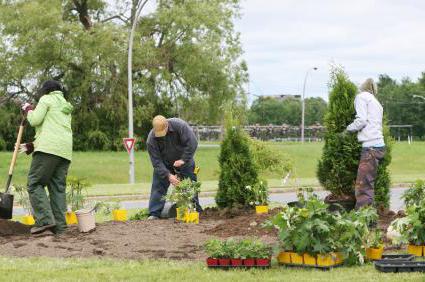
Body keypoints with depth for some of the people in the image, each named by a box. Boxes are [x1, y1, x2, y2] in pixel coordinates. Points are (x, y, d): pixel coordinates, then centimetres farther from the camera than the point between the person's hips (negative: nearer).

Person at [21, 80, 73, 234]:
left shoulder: (47, 99, 8)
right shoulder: (66, 107, 32)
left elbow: (35, 120, -4)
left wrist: (28, 109, 16)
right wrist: (31, 146, 28)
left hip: (49, 149, -8)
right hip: (65, 151, 8)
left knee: (35, 183, -7)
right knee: (58, 187, 4)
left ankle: (45, 220, -19)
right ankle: (59, 225, -3)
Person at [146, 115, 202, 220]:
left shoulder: (180, 125, -30)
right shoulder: (151, 139, -26)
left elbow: (192, 143, -28)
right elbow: (156, 161, -26)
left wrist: (184, 160, -32)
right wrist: (168, 176, -35)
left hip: (183, 161, -1)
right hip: (164, 164, 1)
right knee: (158, 186, -8)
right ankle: (154, 214, -6)